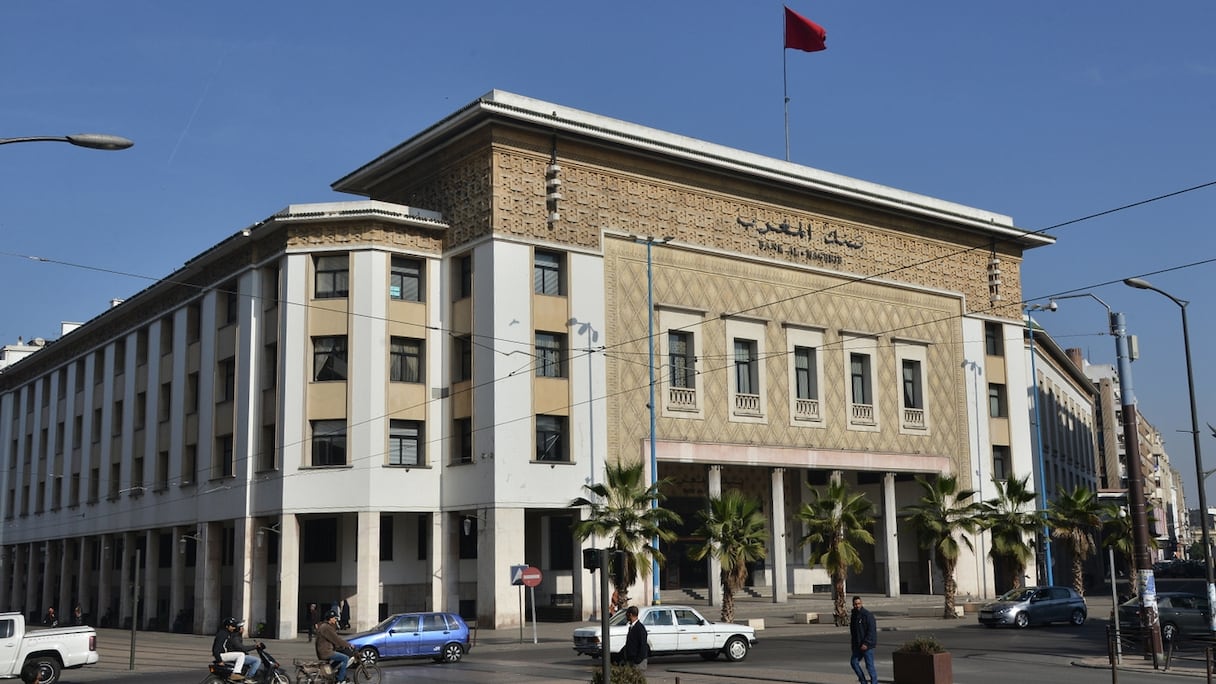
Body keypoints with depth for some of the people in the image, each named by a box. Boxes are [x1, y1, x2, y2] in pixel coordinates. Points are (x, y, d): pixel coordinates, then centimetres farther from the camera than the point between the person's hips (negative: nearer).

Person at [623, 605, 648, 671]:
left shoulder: (640, 627, -15)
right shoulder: (631, 627, 14)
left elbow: (643, 645, -18)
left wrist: (638, 659, -21)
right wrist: (626, 658, 16)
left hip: (638, 661, -9)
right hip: (631, 659, 9)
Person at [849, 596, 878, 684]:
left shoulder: (868, 615, -14)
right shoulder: (853, 615, 11)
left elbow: (872, 630, -19)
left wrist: (866, 643, -23)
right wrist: (853, 645, 17)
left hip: (868, 645, -8)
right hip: (857, 646, 8)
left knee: (869, 665, -4)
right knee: (853, 662, 6)